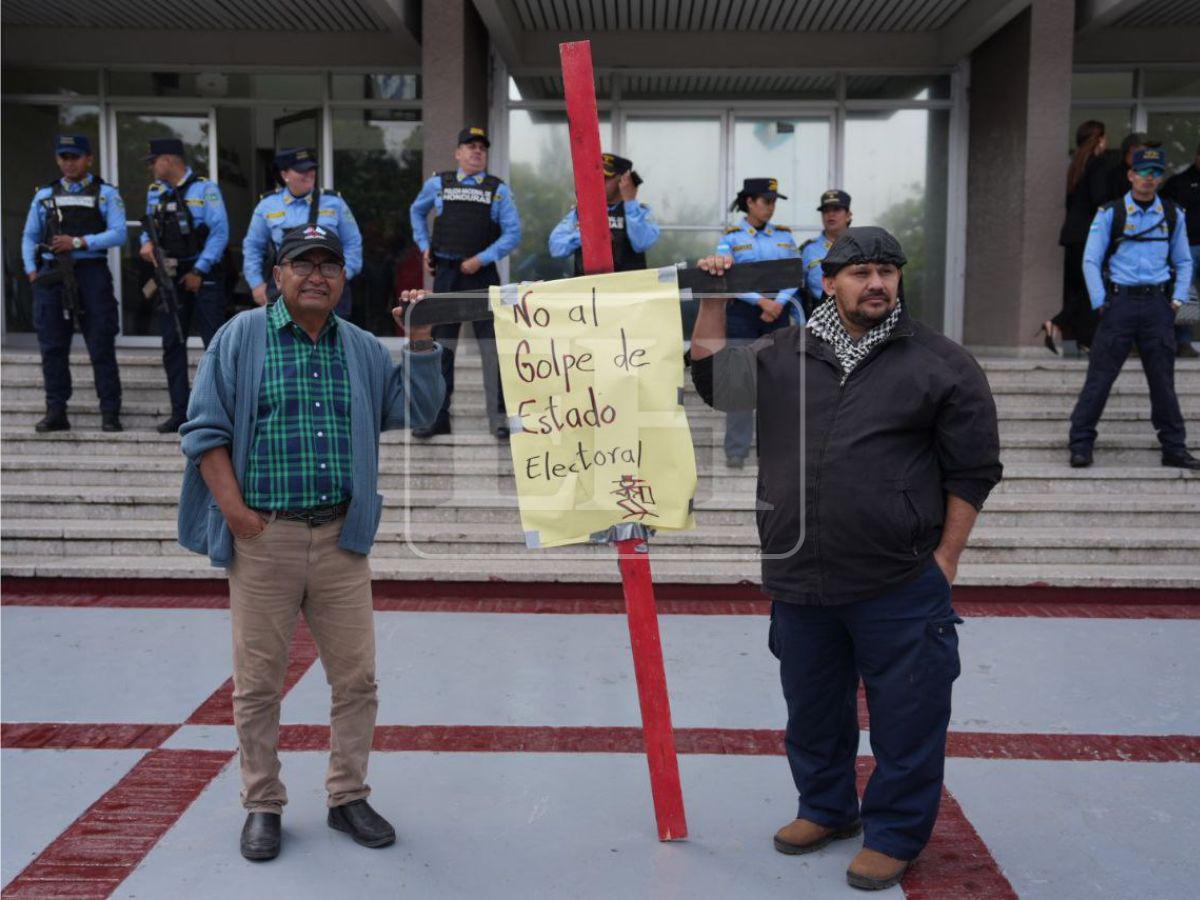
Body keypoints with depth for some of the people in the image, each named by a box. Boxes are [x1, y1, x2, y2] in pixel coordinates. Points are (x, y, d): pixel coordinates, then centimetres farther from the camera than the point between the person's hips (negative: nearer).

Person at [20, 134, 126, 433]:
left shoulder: (105, 194, 6)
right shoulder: (44, 195, 16)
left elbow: (118, 233, -5)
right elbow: (29, 236, 17)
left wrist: (79, 242, -14)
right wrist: (31, 271, 4)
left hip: (91, 273, -3)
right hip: (52, 275, 3)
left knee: (101, 347, -3)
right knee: (52, 348, 3)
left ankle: (110, 414, 1)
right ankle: (56, 412, 9)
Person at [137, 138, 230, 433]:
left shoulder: (204, 188, -6)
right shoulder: (154, 192, 12)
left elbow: (219, 232, -11)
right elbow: (149, 226, 21)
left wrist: (199, 271, -13)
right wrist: (147, 242, -3)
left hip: (203, 275, -6)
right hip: (170, 276, 6)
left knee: (215, 342, -7)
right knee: (172, 345, 5)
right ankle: (180, 413, 11)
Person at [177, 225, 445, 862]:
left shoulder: (362, 349, 13)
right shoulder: (241, 337, 3)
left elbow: (415, 410, 9)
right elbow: (205, 430, -1)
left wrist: (419, 340, -2)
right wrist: (234, 510, -10)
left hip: (340, 538, 3)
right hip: (263, 537, -3)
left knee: (356, 676, 7)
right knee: (258, 682, 6)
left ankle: (348, 797, 22)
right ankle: (262, 806, 21)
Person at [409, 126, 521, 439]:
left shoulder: (499, 190, 3)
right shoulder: (437, 184, 8)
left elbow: (513, 233, -4)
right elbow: (416, 212, 26)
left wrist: (481, 260, -12)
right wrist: (424, 246, 14)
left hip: (482, 274, -2)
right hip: (445, 273, 2)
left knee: (492, 346, -5)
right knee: (441, 347, 6)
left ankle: (499, 418, 0)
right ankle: (437, 417, 14)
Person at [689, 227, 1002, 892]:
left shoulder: (941, 363, -2)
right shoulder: (783, 355, 8)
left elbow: (972, 469, -1)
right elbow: (711, 376, 19)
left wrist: (945, 557, -4)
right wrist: (714, 298, 10)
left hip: (900, 587, -3)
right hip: (799, 580, 4)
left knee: (906, 717, 5)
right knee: (812, 709, 19)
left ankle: (894, 834, 25)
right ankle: (827, 808, 40)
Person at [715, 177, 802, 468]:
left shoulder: (784, 235, 12)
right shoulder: (730, 237, 2)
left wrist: (779, 303, -11)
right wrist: (761, 301, -16)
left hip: (778, 313, 3)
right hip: (742, 313, -3)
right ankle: (736, 450, 2)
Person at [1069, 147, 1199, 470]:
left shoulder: (1173, 215, 10)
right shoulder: (1110, 214, 1)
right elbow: (1091, 261, 1)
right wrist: (1100, 303, -6)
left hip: (1157, 304, 3)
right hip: (1120, 301, -2)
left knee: (1163, 379, 8)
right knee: (1099, 376, -3)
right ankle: (1081, 445, 4)